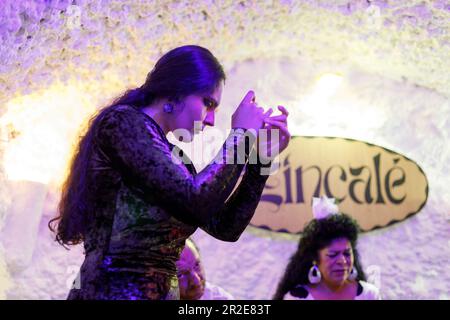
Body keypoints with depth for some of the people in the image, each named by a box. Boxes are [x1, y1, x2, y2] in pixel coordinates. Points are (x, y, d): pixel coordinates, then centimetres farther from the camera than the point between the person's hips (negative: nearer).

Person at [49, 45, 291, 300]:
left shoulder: (173, 156, 14)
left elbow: (226, 227, 10)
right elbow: (196, 201, -18)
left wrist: (262, 156, 7)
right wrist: (240, 135, -7)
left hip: (163, 293, 8)